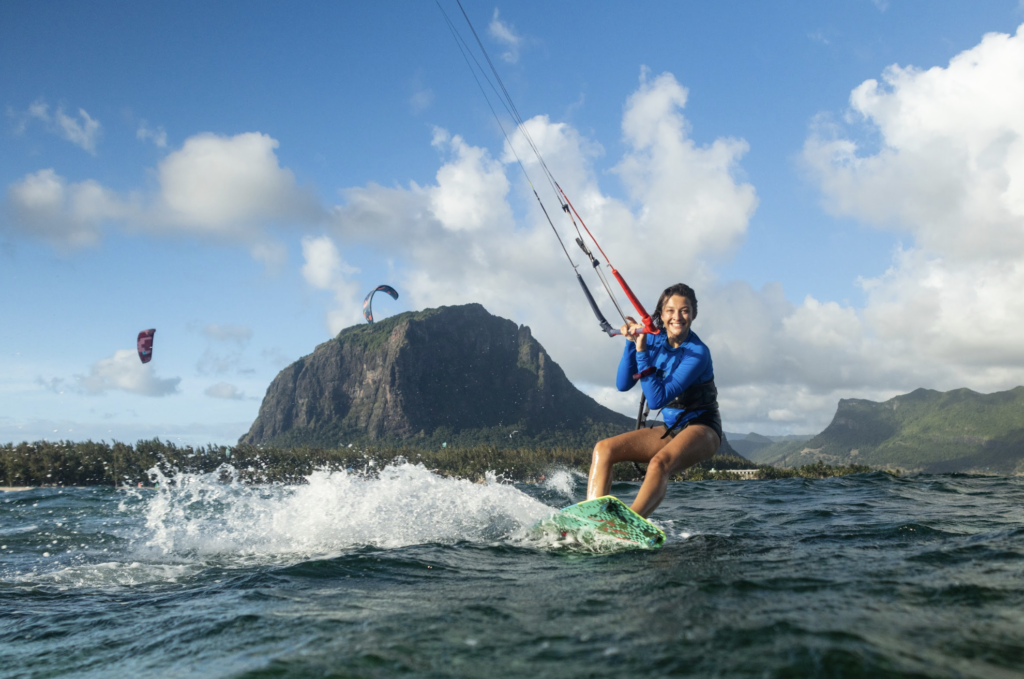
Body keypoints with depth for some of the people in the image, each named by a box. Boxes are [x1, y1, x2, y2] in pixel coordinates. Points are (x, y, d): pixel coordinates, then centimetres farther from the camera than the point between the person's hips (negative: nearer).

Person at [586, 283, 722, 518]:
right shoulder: (653, 340, 1)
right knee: (604, 449, -12)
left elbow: (657, 400, -24)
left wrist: (642, 353, -29)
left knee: (659, 463, -37)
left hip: (702, 429, -7)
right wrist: (631, 342, -15)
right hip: (671, 430, 7)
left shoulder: (697, 353, -18)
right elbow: (623, 384, -4)